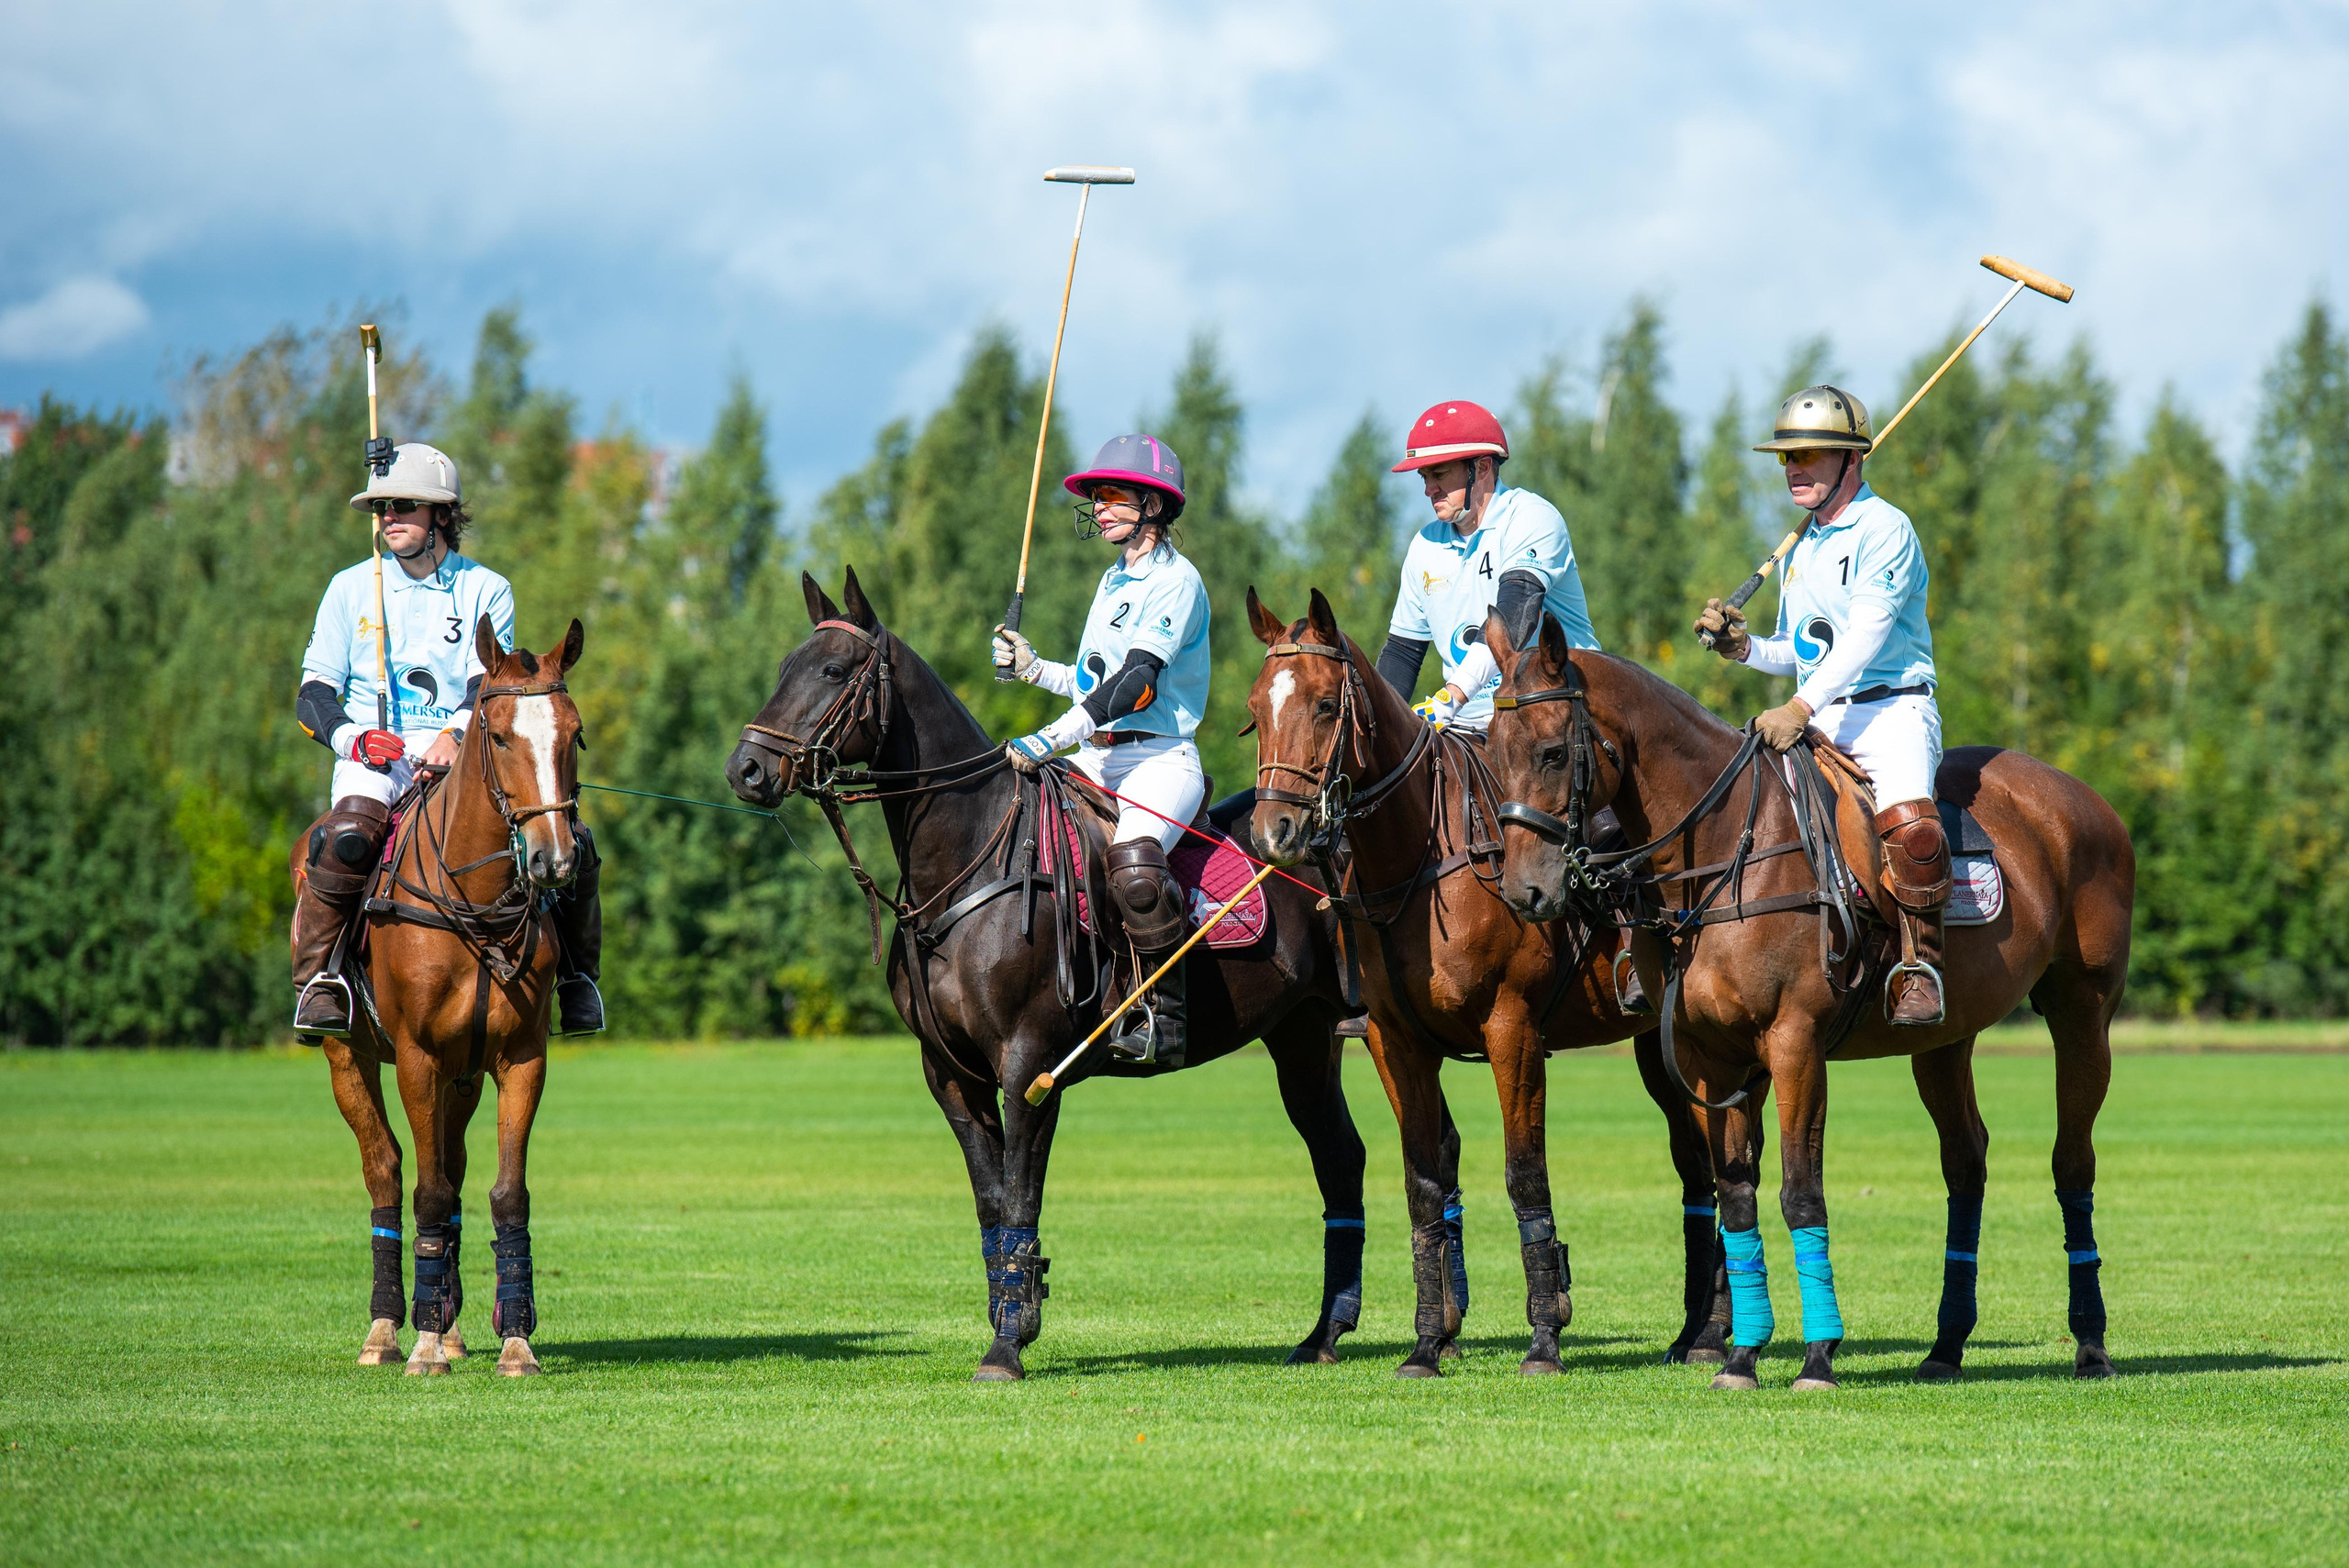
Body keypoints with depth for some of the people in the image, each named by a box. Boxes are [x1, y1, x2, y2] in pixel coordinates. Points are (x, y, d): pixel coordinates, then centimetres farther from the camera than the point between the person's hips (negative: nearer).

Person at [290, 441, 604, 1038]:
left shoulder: (487, 591, 9)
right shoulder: (350, 588, 11)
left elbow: (488, 686, -4)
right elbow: (313, 696, 8)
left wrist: (455, 733, -26)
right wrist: (352, 737, -14)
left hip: (462, 750, 1)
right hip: (374, 754, -1)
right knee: (348, 836, -35)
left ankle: (577, 970, 3)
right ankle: (318, 977, -24)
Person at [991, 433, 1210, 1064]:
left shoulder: (1176, 581, -8)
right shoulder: (1114, 581, 20)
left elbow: (1135, 681, -20)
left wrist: (1049, 741, -28)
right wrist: (1032, 668, 15)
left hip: (1160, 758, -9)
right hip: (1097, 758, 9)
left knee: (1133, 862, -36)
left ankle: (1165, 1018, -29)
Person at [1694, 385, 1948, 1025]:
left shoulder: (1885, 529, -7)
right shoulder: (1801, 550, 20)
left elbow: (1866, 635, -18)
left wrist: (1800, 706, -27)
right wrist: (1744, 647, 4)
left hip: (1891, 708, -8)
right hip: (1813, 718, 8)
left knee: (1908, 824, -34)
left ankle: (1920, 961, -17)